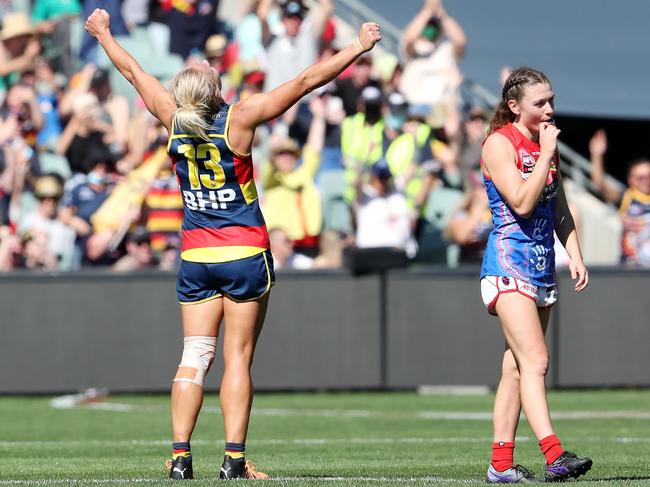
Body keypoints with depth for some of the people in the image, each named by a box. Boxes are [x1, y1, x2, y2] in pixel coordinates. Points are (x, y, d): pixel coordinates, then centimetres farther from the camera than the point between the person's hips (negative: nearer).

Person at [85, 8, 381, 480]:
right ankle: (235, 458, -7)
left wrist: (103, 33, 29)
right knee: (238, 357, -2)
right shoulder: (238, 119, -13)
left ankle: (180, 455, -4)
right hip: (245, 255, -4)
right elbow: (306, 81, -11)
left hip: (196, 258, 4)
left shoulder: (175, 119, -2)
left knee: (194, 357, 4)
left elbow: (134, 72, 13)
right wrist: (357, 48, -3)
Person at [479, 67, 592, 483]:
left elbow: (560, 210, 20)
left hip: (542, 264, 8)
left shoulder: (546, 144, 14)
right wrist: (546, 154, -15)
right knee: (535, 360, -18)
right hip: (508, 262, -8)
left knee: (517, 367, 7)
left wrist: (576, 256, 9)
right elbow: (522, 202, -20)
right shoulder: (500, 143, -9)